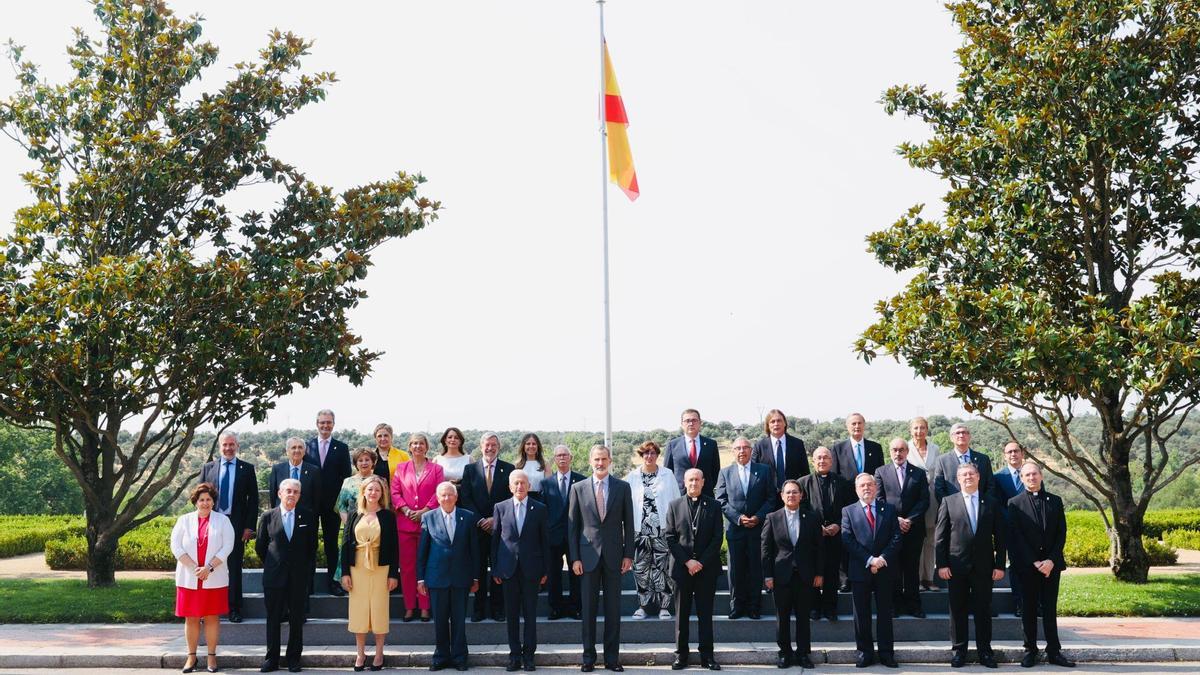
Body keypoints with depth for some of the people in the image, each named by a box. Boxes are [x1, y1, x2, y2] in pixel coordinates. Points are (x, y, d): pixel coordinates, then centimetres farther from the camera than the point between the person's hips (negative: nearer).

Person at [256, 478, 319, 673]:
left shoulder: (308, 517, 3)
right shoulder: (268, 517, 2)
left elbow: (312, 547, 10)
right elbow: (260, 546, 11)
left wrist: (307, 569, 8)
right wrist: (271, 565, 11)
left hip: (299, 577, 0)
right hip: (274, 576, 0)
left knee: (297, 620, 5)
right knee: (273, 619, 4)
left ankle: (294, 659, 14)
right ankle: (271, 659, 12)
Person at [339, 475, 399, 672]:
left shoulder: (387, 516, 1)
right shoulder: (354, 515, 6)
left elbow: (393, 546, 0)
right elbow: (345, 544, 4)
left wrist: (393, 574, -5)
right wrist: (344, 572, -3)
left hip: (381, 568, -2)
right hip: (357, 568, 2)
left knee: (379, 609, 2)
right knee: (358, 610, 4)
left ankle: (379, 654, 12)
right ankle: (360, 654, 13)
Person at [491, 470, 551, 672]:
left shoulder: (539, 508, 3)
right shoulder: (501, 508, 6)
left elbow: (544, 540, 4)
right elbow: (495, 539, 7)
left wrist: (544, 570, 1)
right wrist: (495, 569, 3)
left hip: (531, 569, -1)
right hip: (508, 569, 1)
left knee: (530, 614, 3)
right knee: (512, 614, 5)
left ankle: (528, 655, 10)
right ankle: (514, 655, 12)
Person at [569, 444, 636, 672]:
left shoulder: (622, 487, 4)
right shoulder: (578, 488, 4)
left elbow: (628, 523, 5)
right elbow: (572, 525, 4)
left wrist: (628, 554, -1)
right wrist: (575, 557, -2)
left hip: (613, 555, 0)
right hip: (588, 555, 0)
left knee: (613, 608, 5)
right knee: (588, 609, 4)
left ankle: (612, 657, 12)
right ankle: (588, 657, 12)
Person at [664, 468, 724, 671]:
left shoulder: (713, 506, 6)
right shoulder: (674, 506, 7)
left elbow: (717, 538, 1)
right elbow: (670, 537, 1)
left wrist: (701, 561, -8)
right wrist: (687, 561, -8)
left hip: (707, 568, 0)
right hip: (682, 567, 0)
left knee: (705, 613, 3)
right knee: (682, 614, 4)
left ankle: (707, 656, 7)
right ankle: (681, 655, 10)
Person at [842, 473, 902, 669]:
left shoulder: (889, 509, 9)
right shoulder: (848, 511, 5)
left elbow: (896, 537, 1)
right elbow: (848, 540, -5)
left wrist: (882, 558, -13)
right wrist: (869, 560, -14)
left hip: (885, 569, 1)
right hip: (860, 570, -1)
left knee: (885, 612, 6)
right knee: (862, 614, 4)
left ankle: (887, 653, 12)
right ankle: (864, 652, 12)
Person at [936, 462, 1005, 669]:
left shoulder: (991, 503, 7)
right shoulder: (948, 502, 3)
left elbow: (999, 537, 6)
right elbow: (941, 536, 1)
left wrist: (1000, 565, 0)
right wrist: (942, 564, -4)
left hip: (984, 566, 1)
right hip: (957, 565, -1)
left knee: (983, 609, 6)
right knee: (958, 609, 5)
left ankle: (985, 651, 15)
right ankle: (959, 650, 14)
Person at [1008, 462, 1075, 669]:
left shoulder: (1055, 501, 9)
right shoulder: (1015, 503, 0)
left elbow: (1061, 534, 4)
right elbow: (1016, 537, -5)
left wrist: (1051, 560, -8)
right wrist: (1035, 562, -11)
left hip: (1051, 564, 2)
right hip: (1026, 566, -2)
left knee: (1050, 609, 5)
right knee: (1029, 609, 4)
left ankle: (1054, 651, 8)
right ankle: (1030, 650, 10)